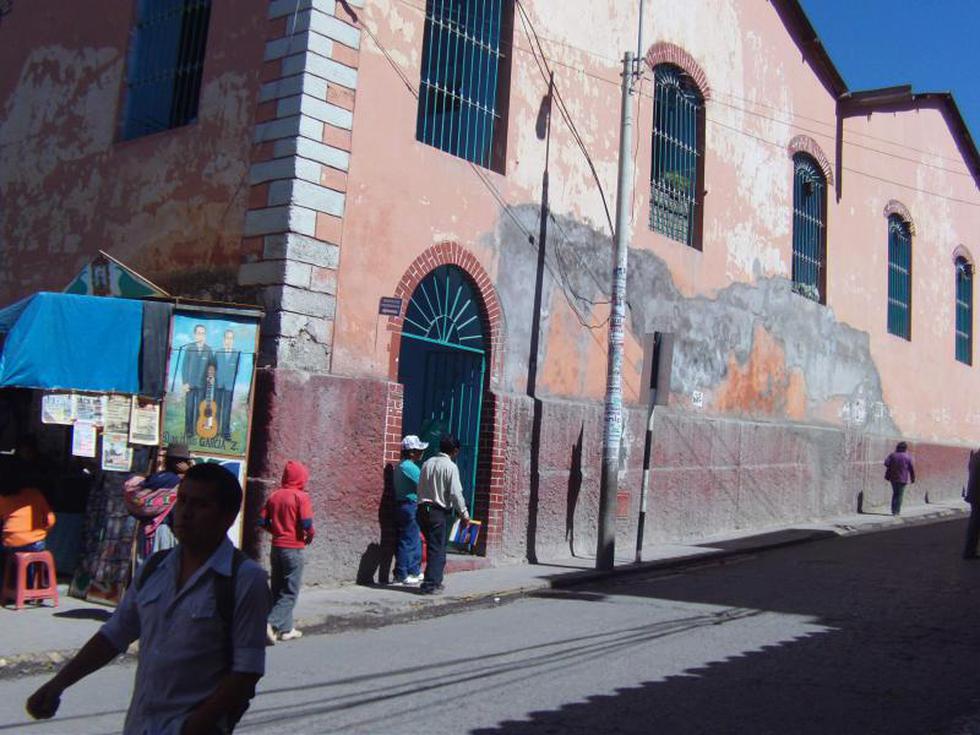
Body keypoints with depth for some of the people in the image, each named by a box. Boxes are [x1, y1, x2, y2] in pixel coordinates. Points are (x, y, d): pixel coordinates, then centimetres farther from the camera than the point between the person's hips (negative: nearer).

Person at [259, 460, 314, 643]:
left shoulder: (274, 495, 5)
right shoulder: (301, 496, -12)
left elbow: (262, 521, 4)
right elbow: (306, 524, -20)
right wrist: (310, 535, -1)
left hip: (276, 548, 6)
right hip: (293, 549, -6)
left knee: (278, 589, 14)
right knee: (290, 592, 2)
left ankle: (286, 629, 18)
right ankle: (272, 623, -13)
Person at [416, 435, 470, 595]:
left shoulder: (427, 463, 11)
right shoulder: (450, 466, -10)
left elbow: (421, 487, 13)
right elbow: (456, 493, -14)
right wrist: (464, 514, -6)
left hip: (423, 508, 7)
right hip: (438, 511, -7)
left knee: (435, 547, 18)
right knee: (437, 549, -1)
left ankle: (435, 581, 25)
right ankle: (429, 585, -3)